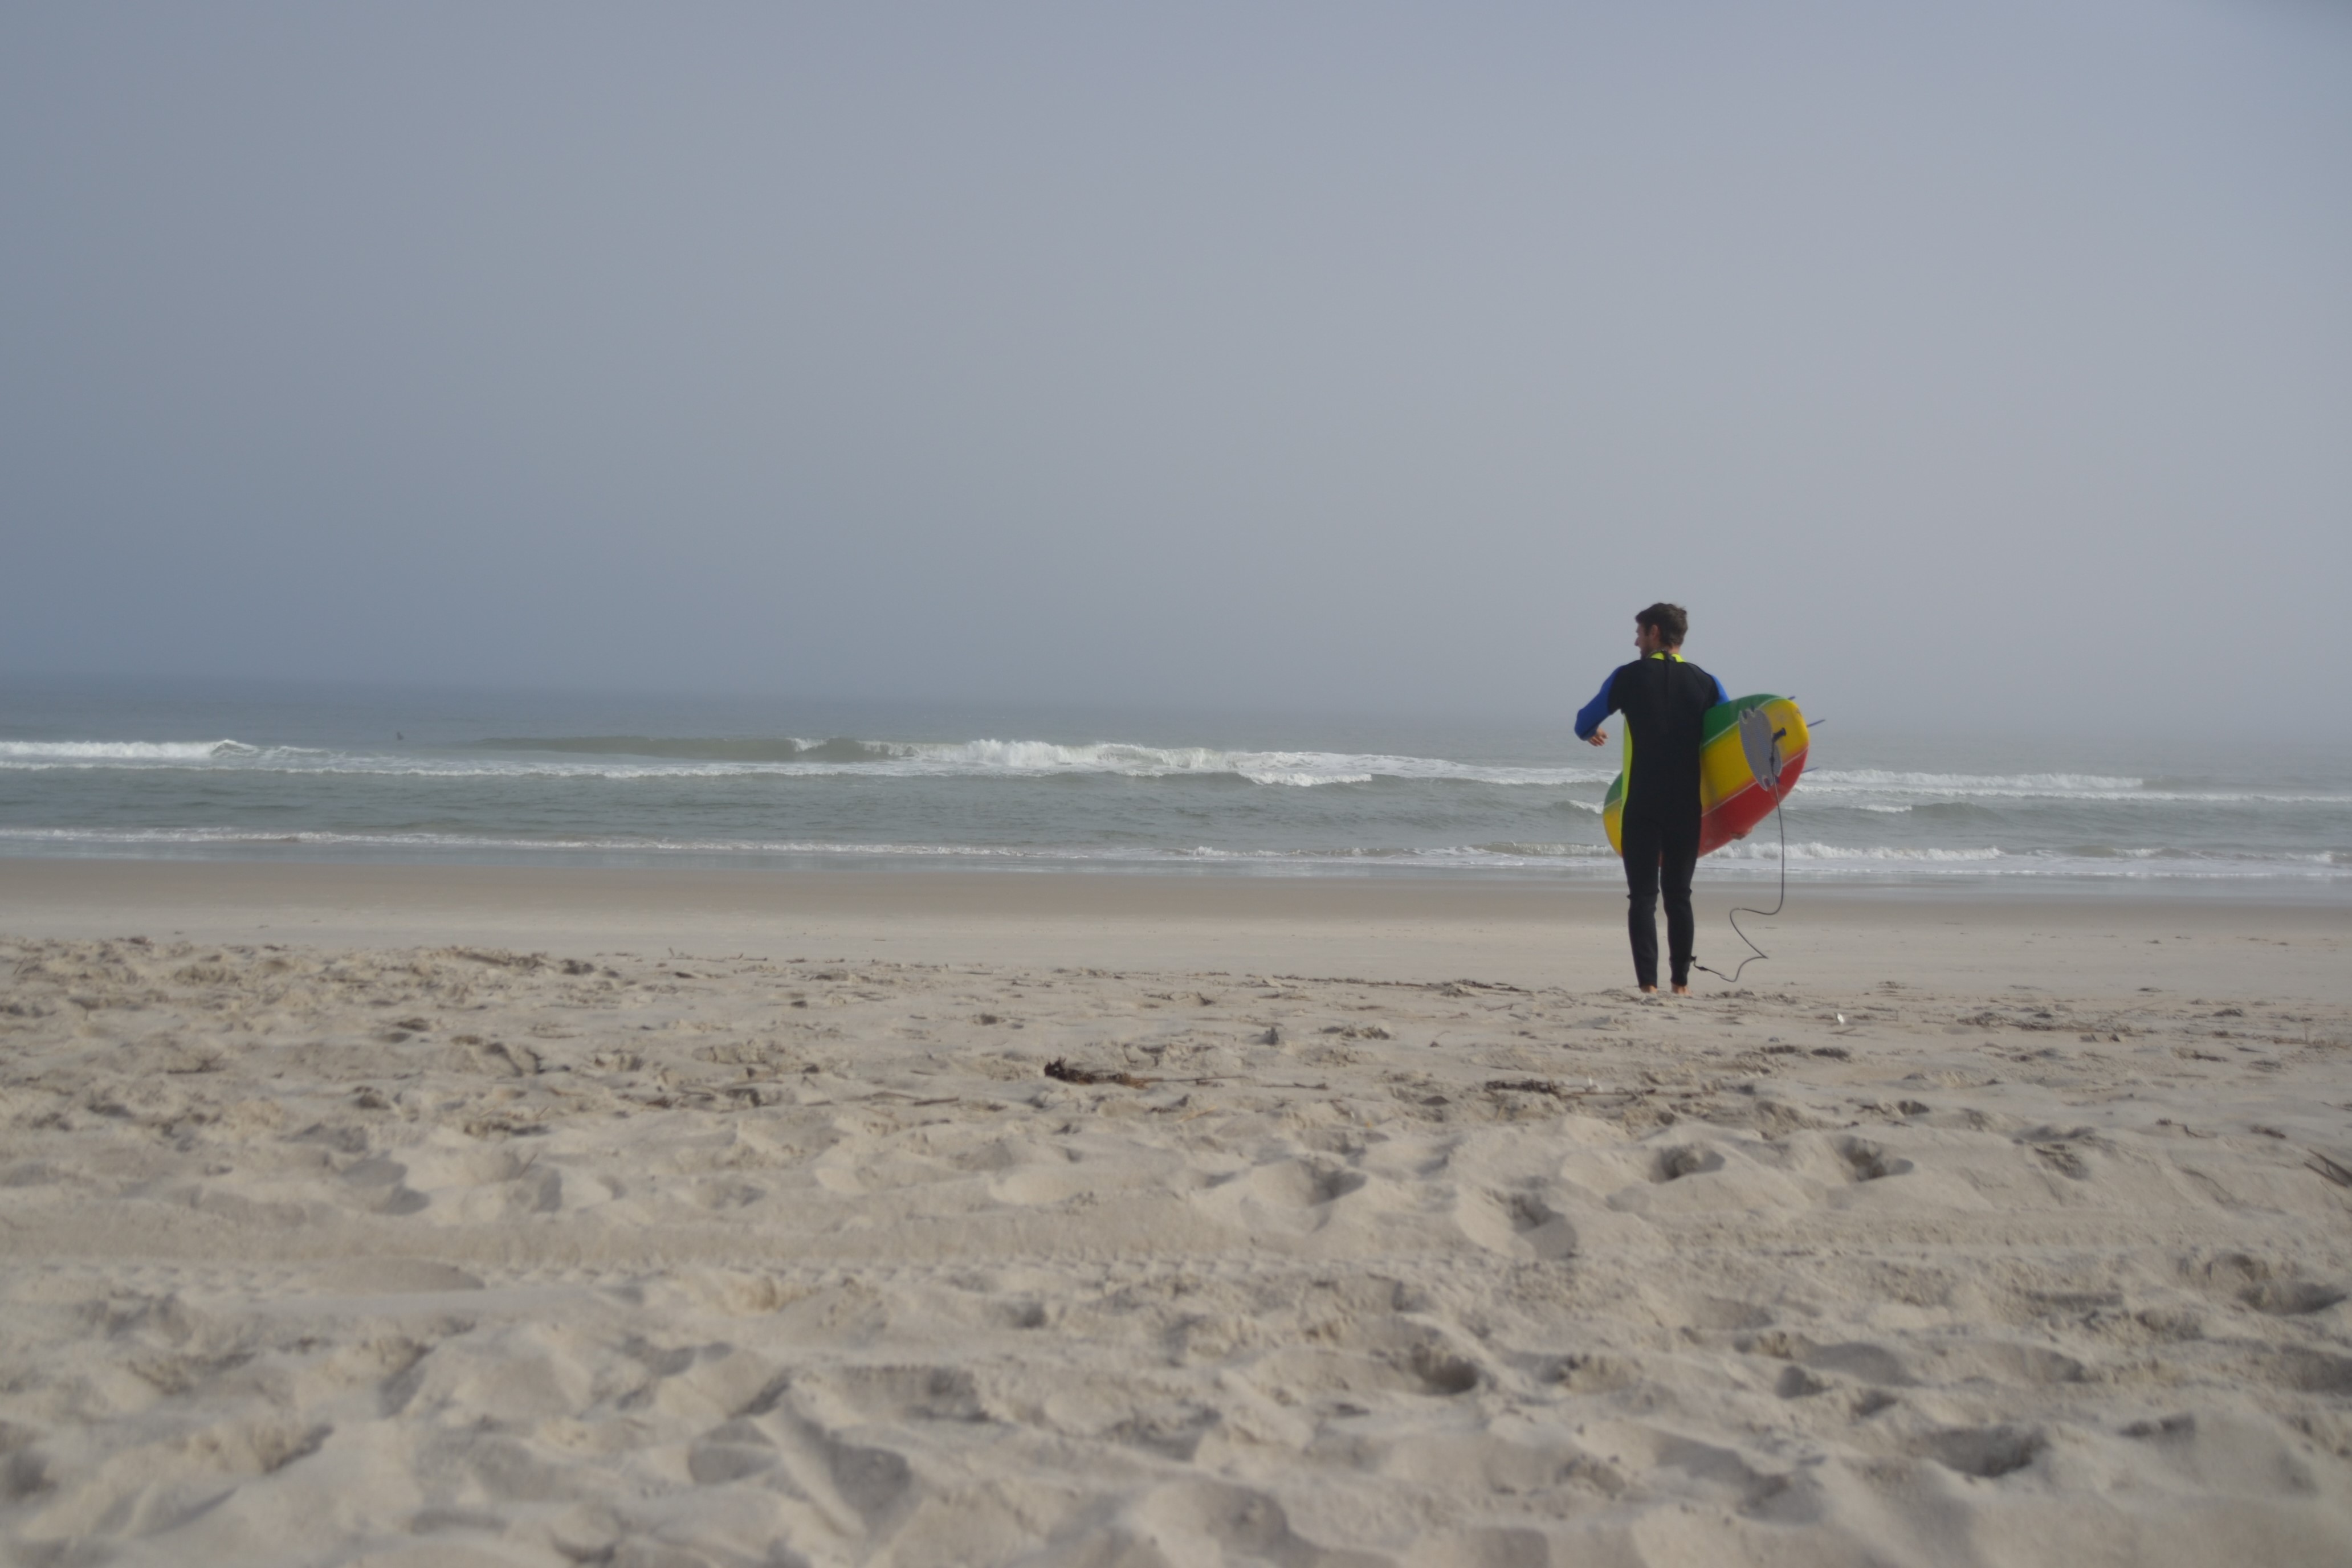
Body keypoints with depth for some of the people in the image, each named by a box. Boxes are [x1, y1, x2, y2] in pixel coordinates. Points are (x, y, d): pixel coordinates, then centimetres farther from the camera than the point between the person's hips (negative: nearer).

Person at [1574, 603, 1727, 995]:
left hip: (1642, 805, -3)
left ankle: (1648, 984, -7)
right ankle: (1681, 984, 9)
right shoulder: (1706, 683, 5)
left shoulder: (1629, 676, -2)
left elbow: (1585, 725, 7)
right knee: (1679, 896, 11)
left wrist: (1593, 735, 31)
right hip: (1687, 806, 3)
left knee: (1643, 895, 0)